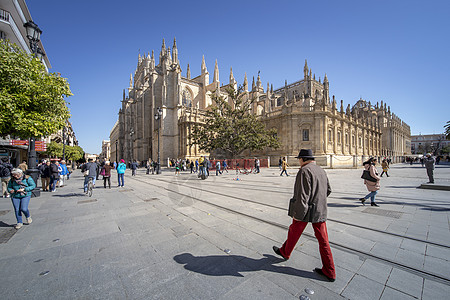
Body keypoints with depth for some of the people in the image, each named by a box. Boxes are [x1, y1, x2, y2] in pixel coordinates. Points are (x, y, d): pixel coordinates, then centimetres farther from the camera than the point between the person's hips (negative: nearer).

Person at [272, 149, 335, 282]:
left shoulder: (304, 171, -19)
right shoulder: (321, 170, 7)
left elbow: (302, 195, -24)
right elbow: (328, 190, 17)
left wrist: (297, 214, -18)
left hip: (306, 211, -7)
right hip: (320, 211, 7)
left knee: (293, 232, 15)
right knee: (323, 240, 14)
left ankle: (285, 252, 38)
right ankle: (329, 272, 24)